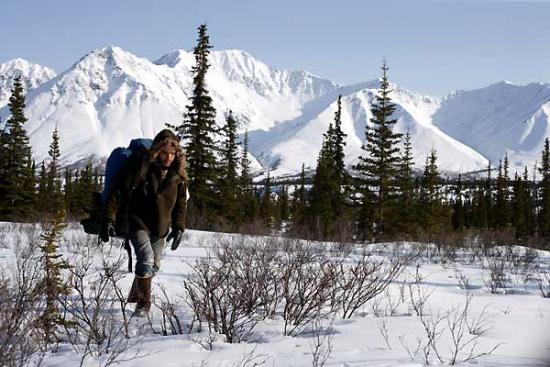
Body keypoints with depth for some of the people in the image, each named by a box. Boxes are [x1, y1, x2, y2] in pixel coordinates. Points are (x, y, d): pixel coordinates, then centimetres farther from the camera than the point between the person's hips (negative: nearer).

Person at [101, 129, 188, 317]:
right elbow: (118, 192, -14)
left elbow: (181, 202, 10)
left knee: (154, 266, 14)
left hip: (161, 227, 5)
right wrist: (109, 219, -19)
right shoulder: (140, 166, -17)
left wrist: (179, 228, 4)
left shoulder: (178, 173, -2)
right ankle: (143, 303, -5)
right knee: (146, 259, -21)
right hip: (138, 223, -5)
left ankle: (136, 294, 37)